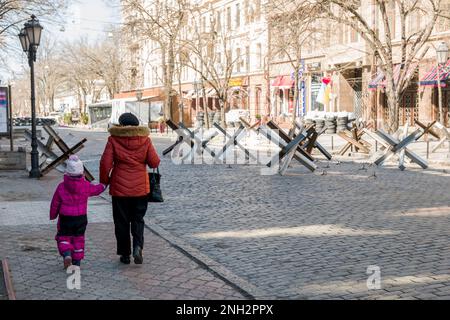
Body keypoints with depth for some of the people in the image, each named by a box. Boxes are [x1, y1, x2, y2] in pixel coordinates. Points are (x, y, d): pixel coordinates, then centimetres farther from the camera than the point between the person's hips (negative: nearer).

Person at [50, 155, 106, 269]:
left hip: (65, 218, -2)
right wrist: (104, 185, 33)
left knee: (63, 237, 11)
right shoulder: (86, 186, -7)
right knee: (78, 238, 13)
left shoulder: (61, 187, -10)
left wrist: (53, 215, 13)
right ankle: (77, 261, 17)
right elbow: (97, 189, 11)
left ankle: (67, 254, -14)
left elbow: (55, 203, -2)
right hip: (81, 218, 2)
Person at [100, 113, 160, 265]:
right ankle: (138, 246, -7)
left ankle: (125, 254, 16)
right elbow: (154, 162, -4)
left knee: (122, 222, 11)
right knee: (138, 219, 14)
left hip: (119, 189, -1)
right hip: (141, 188, 1)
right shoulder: (145, 140, -4)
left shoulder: (114, 140, -7)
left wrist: (104, 181, 4)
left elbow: (105, 163, -10)